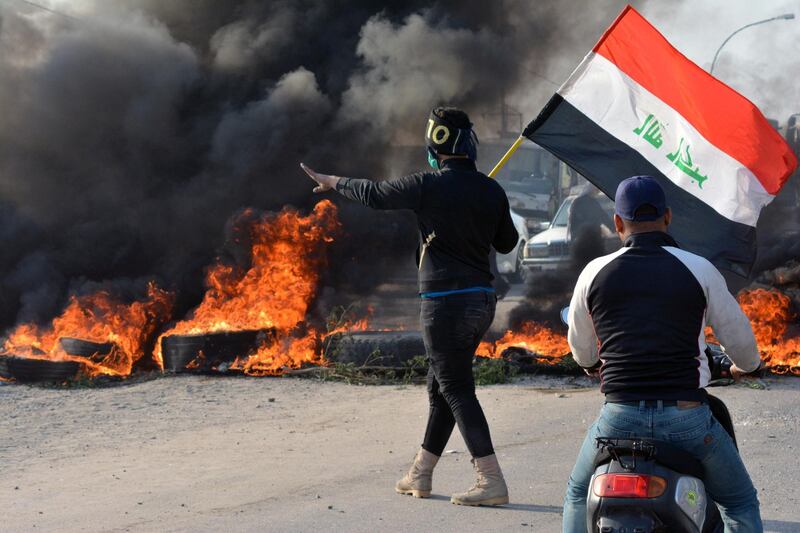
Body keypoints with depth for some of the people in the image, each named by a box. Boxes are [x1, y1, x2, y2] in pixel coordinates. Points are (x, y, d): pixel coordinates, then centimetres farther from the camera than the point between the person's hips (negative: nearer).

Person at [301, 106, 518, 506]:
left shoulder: (429, 186, -12)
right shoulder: (492, 190, 5)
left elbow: (374, 194, 2)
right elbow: (507, 243, 17)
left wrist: (334, 183, 20)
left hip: (445, 303, -7)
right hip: (482, 299, 7)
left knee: (457, 390, -5)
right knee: (441, 386, 17)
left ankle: (491, 481, -11)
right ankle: (420, 475, 27)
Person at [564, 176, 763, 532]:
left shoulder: (595, 272, 4)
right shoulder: (699, 270, 0)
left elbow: (581, 352, 16)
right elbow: (739, 338, 10)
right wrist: (745, 366, 34)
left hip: (619, 417, 1)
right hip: (686, 416, -1)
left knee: (579, 496, 27)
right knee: (740, 504, 19)